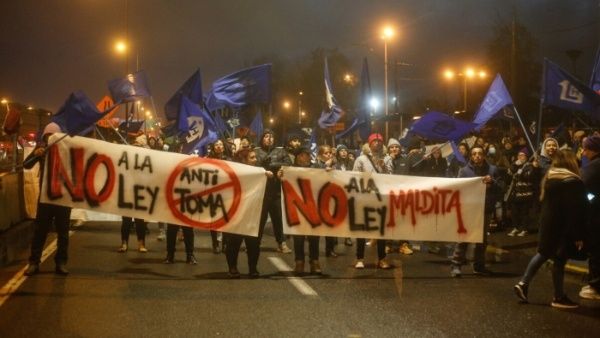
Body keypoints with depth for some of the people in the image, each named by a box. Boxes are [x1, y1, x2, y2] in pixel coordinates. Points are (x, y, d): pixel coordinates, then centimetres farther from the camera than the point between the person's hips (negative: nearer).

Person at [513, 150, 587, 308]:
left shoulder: (549, 177, 5)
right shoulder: (574, 182, -18)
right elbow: (576, 211, -18)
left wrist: (544, 222, 19)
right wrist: (578, 235, -15)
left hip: (548, 222, 8)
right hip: (563, 227, -8)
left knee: (544, 253, 19)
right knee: (560, 259, 0)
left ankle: (523, 283, 13)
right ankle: (559, 298, 9)